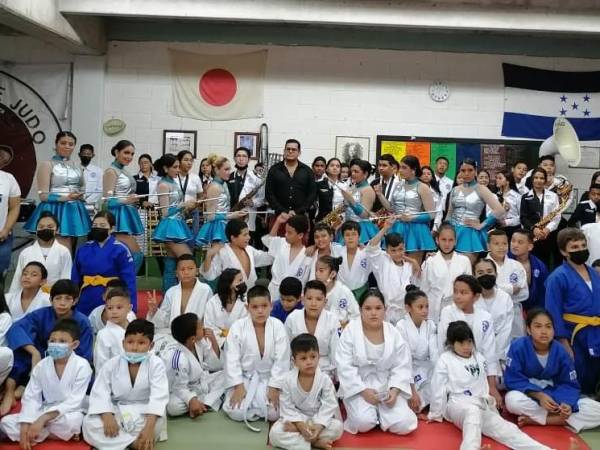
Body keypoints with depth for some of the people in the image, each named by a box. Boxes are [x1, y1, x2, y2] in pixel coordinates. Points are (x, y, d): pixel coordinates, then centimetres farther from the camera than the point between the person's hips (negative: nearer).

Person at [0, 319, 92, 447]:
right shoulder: (41, 366, 0)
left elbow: (75, 402, -18)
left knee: (71, 421, -38)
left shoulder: (82, 365, -15)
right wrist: (25, 427, -19)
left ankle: (41, 435, -8)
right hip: (45, 412, 5)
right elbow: (30, 398, -3)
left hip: (69, 414, -5)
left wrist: (43, 419, -26)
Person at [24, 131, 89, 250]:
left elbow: (82, 188, 29)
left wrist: (80, 195, 8)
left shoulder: (76, 167, 13)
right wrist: (66, 198, -23)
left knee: (70, 250, 10)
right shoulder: (47, 165, -5)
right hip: (55, 211, -6)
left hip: (74, 211, 7)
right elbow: (43, 195, -11)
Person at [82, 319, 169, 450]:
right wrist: (107, 416, -30)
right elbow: (100, 392, -10)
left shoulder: (156, 364, -13)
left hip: (143, 412, -2)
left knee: (156, 422, -35)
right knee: (89, 423, -25)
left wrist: (149, 426, -37)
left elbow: (158, 396, -23)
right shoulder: (112, 364, -4)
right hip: (116, 411, 3)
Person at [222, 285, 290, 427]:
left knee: (274, 413, -18)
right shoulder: (237, 327, -12)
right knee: (236, 412, -21)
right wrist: (238, 386, -16)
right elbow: (232, 359, -10)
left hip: (269, 378, 1)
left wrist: (274, 388, -15)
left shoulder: (278, 326, -12)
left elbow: (282, 360, -10)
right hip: (244, 377, 0)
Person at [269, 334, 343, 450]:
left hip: (319, 419, 0)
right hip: (297, 419, 0)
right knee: (275, 433, -26)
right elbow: (287, 407, -10)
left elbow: (328, 406, -14)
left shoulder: (325, 380, -12)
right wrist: (300, 424, -24)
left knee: (337, 427, -27)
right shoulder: (288, 380, -10)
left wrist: (319, 426, -28)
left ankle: (294, 430, -21)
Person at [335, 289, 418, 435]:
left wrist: (394, 390, -16)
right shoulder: (350, 331, -10)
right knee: (363, 423, -27)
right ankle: (363, 409, 8)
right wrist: (363, 391, -19)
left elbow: (402, 367, -1)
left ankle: (380, 411, 14)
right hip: (357, 387, -2)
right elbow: (344, 367, -12)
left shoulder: (394, 333, -3)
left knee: (403, 425, -16)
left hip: (387, 387, 3)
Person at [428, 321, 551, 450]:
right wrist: (436, 415, 4)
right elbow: (439, 390, 0)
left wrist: (491, 408, 20)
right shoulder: (445, 360, -3)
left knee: (505, 429, -18)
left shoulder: (478, 358, 14)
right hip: (457, 406, -5)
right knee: (473, 411, -39)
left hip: (480, 406, 5)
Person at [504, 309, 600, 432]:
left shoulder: (560, 352, -8)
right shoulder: (518, 347, -17)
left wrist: (566, 403, -26)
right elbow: (513, 379, -16)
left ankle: (535, 420, -21)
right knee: (513, 400, -39)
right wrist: (539, 395, -29)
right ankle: (560, 419, -17)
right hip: (528, 393, -4)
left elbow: (569, 384, -5)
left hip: (554, 395, 4)